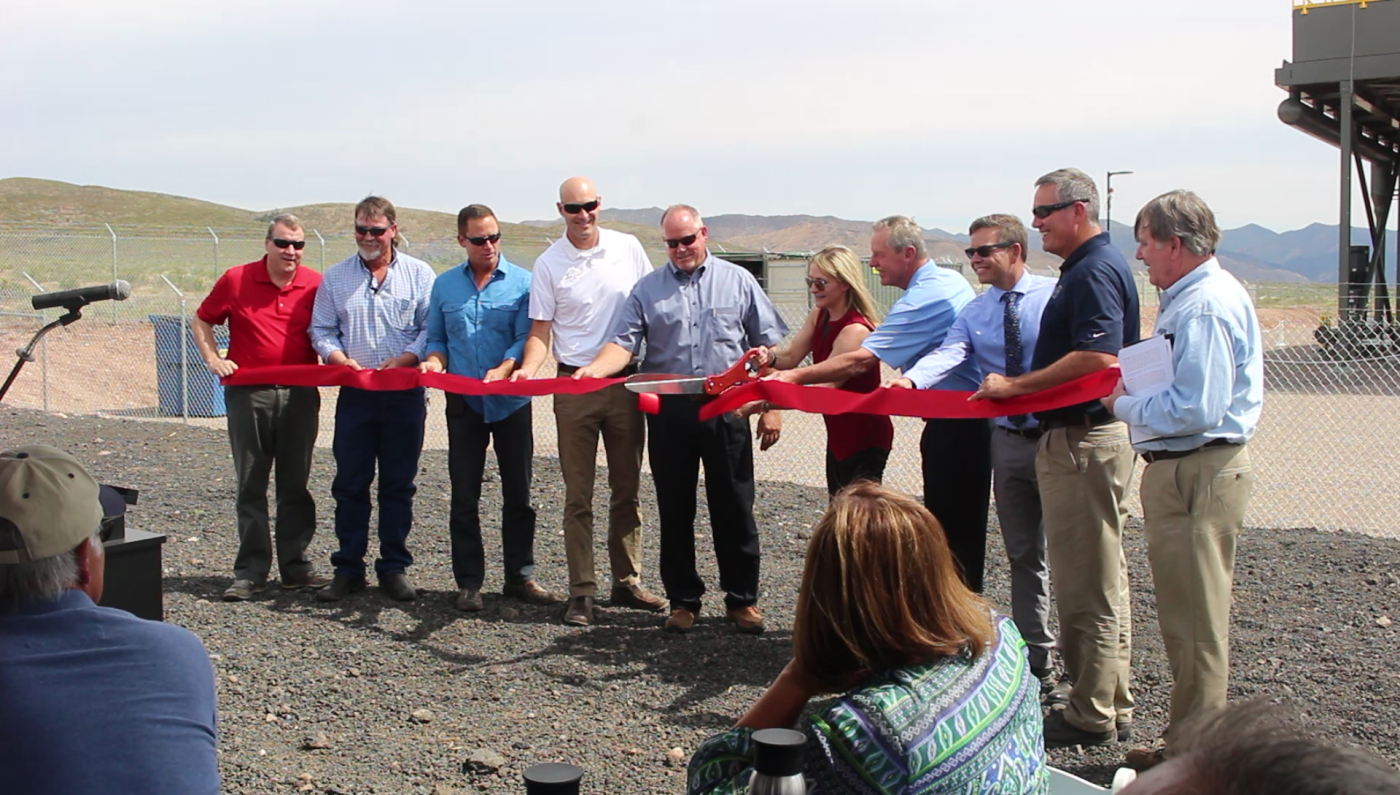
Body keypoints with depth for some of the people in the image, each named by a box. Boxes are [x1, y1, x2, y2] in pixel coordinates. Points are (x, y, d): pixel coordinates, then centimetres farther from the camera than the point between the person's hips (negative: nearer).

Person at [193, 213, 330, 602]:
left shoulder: (316, 285, 2)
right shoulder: (236, 280, 0)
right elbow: (201, 321, 11)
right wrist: (213, 359, -2)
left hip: (300, 394, 1)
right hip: (249, 392, -1)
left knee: (296, 485, 8)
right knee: (251, 485, 4)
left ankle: (296, 566, 16)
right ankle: (251, 571, 9)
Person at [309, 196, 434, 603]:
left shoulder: (419, 274, 4)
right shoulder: (335, 277, 10)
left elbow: (432, 328, 0)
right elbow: (321, 330, 10)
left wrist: (404, 359, -15)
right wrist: (340, 359, -9)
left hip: (404, 393, -1)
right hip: (355, 393, 2)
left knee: (398, 484, 4)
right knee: (350, 484, 3)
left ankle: (393, 568, 13)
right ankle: (348, 570, 11)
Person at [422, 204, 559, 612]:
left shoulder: (522, 282, 0)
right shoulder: (445, 285, 9)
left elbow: (527, 336, -8)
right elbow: (436, 338, 13)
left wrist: (504, 369, -25)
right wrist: (435, 360, -9)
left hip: (511, 400, -1)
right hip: (464, 403, 2)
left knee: (518, 493, 5)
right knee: (464, 497, 4)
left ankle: (520, 576, 16)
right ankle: (469, 582, 13)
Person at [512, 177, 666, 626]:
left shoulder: (628, 248, 3)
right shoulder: (549, 263, -2)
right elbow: (541, 331, 0)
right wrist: (528, 368, -19)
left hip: (626, 383, 2)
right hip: (574, 388, -2)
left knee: (627, 490, 10)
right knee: (578, 495, 1)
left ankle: (626, 583, 20)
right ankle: (582, 592, 7)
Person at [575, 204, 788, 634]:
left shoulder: (738, 281, 6)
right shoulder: (647, 289, 8)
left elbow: (768, 348, 5)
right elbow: (623, 343, -4)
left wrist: (771, 407, -1)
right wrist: (593, 369, -24)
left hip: (726, 409, -1)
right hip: (669, 411, 1)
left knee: (734, 509, 4)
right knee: (674, 510, 8)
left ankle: (742, 598, 17)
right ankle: (683, 599, 20)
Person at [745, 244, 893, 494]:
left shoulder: (855, 330, -25)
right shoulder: (819, 315, 3)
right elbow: (791, 357, 4)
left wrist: (762, 404, -33)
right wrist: (769, 358, -21)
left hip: (864, 438, -9)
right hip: (838, 435, 9)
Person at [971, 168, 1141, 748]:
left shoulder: (1095, 271, -16)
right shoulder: (1084, 268, 16)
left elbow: (1098, 359, -27)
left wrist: (1015, 385, -19)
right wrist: (1019, 387, 17)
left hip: (1084, 440, -11)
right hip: (1079, 435, 11)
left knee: (1086, 585, -3)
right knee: (1100, 580, 16)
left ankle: (1091, 717, 6)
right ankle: (1112, 705, 25)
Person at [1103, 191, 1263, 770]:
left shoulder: (1204, 306, -19)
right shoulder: (1196, 296, 15)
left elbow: (1195, 411, -25)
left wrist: (1124, 406, -11)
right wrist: (1136, 389, 5)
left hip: (1196, 475, -11)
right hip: (1184, 469, 11)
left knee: (1194, 619, -1)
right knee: (1185, 613, 18)